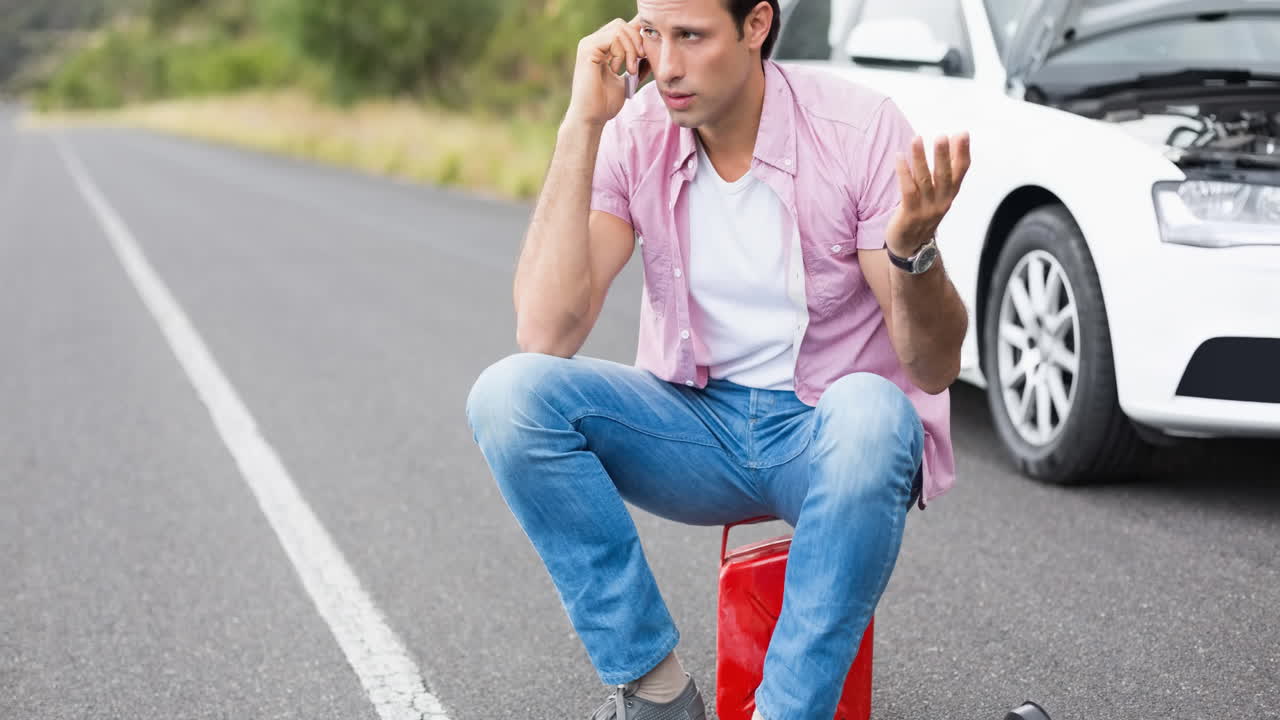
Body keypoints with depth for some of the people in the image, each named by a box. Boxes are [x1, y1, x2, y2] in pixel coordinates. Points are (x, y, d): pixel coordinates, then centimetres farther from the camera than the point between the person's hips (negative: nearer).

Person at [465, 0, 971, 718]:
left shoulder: (860, 127, -15)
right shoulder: (632, 137, -8)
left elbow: (934, 368, -15)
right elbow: (546, 336, -22)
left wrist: (914, 247, -37)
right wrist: (582, 126, -23)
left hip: (827, 433, -2)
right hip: (699, 429, 3)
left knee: (867, 412, -38)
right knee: (509, 393, -22)